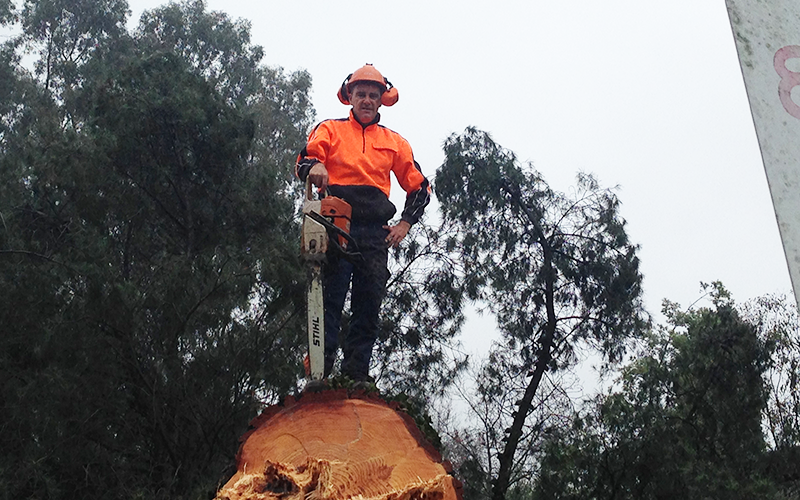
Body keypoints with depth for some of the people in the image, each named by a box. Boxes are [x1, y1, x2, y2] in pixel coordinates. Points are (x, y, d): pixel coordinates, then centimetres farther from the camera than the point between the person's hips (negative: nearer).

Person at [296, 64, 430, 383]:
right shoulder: (330, 130, 17)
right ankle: (319, 373, -14)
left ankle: (357, 375, -1)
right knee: (329, 299, -11)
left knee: (369, 308, -3)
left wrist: (405, 223, 7)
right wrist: (314, 166, -26)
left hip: (375, 233, 3)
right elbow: (304, 159, -1)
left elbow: (419, 187, 22)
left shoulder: (394, 142, 22)